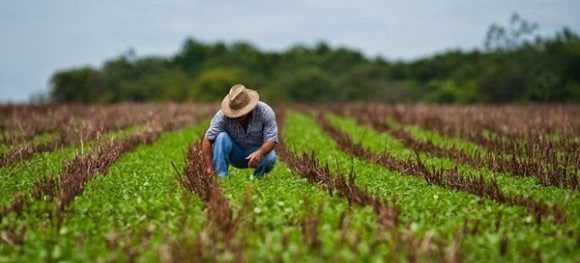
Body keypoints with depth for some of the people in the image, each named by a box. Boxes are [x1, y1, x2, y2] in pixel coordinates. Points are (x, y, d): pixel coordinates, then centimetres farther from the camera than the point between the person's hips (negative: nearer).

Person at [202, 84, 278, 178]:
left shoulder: (264, 111, -22)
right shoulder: (223, 115, -23)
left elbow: (272, 140, -24)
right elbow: (208, 140, -23)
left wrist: (260, 153, -45)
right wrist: (209, 167, -33)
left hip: (257, 151, 0)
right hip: (234, 154, 0)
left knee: (270, 158, -33)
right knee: (222, 137, -28)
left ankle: (257, 176, -1)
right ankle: (221, 176, -23)